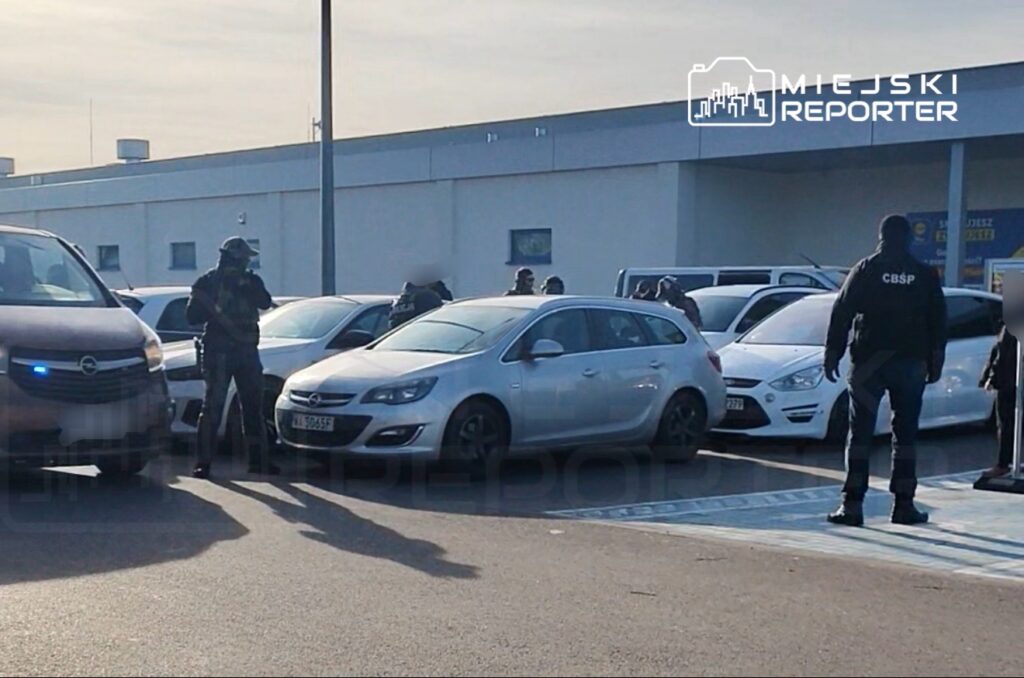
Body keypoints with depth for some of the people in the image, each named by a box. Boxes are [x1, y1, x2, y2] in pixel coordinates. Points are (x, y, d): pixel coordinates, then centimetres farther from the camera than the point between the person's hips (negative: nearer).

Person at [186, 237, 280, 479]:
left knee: (254, 407, 8)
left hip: (247, 350, 4)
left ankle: (258, 459, 15)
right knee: (213, 406, -7)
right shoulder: (208, 281, 1)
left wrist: (246, 288, -20)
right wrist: (212, 308, -18)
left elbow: (265, 302, -7)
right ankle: (203, 461, -4)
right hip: (218, 351, -4)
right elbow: (192, 315, -2)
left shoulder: (250, 280, 11)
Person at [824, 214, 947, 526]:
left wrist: (832, 355, 2)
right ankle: (903, 504, 9)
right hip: (911, 363, 2)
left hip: (869, 362, -2)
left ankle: (852, 504, -6)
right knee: (905, 435, 9)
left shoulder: (865, 270, -2)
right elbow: (938, 322, 8)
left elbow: (841, 314, -3)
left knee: (860, 434, 0)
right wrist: (935, 362, 15)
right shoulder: (926, 275, 5)